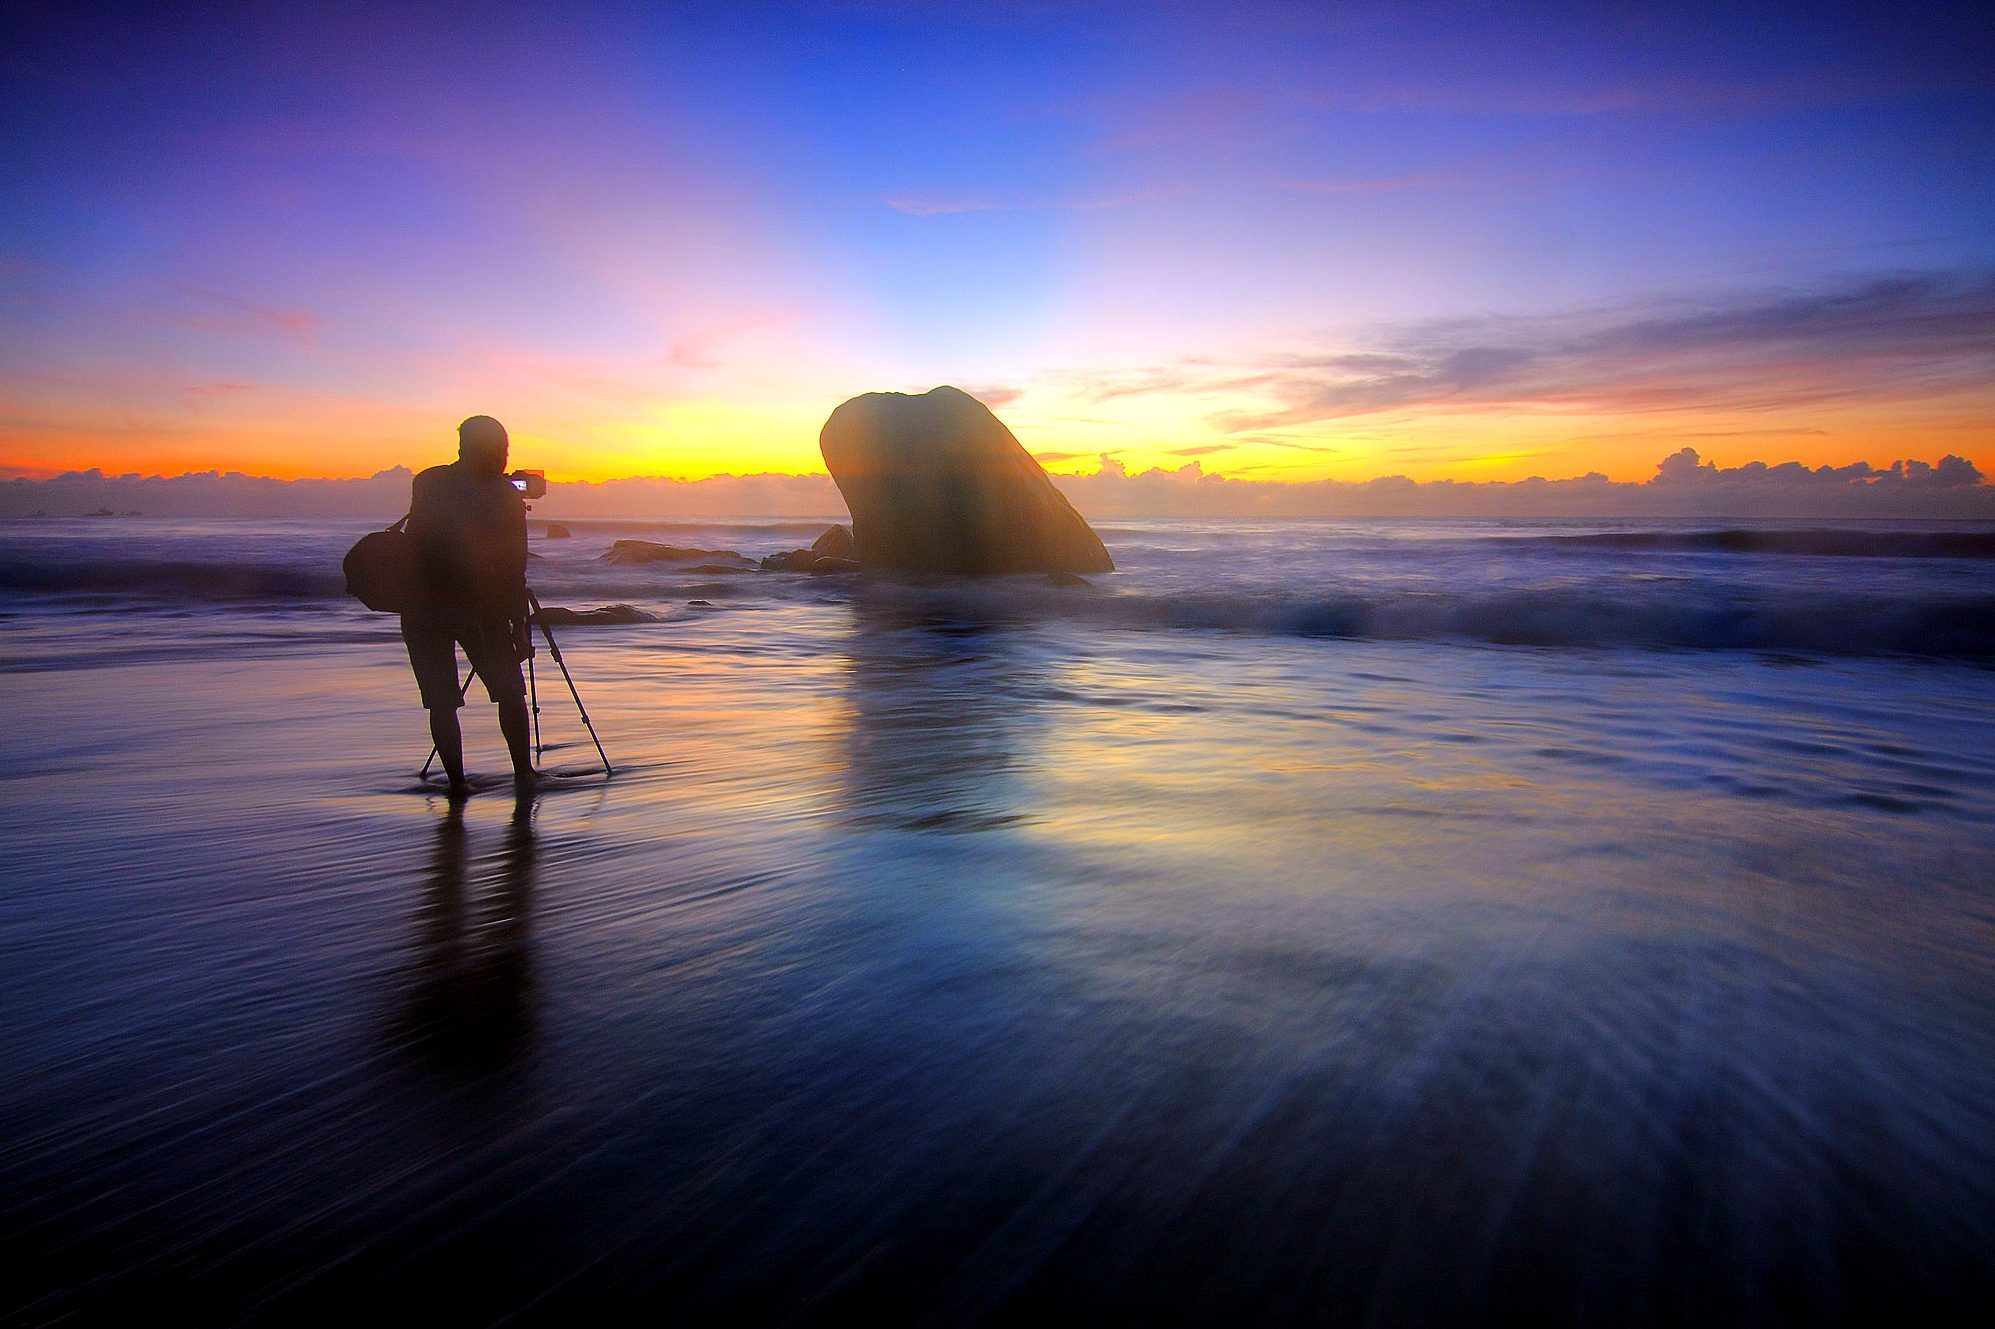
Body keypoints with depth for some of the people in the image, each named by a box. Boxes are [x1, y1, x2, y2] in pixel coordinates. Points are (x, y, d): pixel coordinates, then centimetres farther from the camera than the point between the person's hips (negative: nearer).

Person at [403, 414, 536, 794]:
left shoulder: (426, 483, 4)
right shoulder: (506, 496, -5)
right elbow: (513, 570, -7)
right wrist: (519, 627, -2)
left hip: (422, 608, 2)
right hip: (479, 606, -2)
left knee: (441, 701, 5)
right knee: (509, 691, 11)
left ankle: (457, 782, 4)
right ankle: (523, 773, 11)